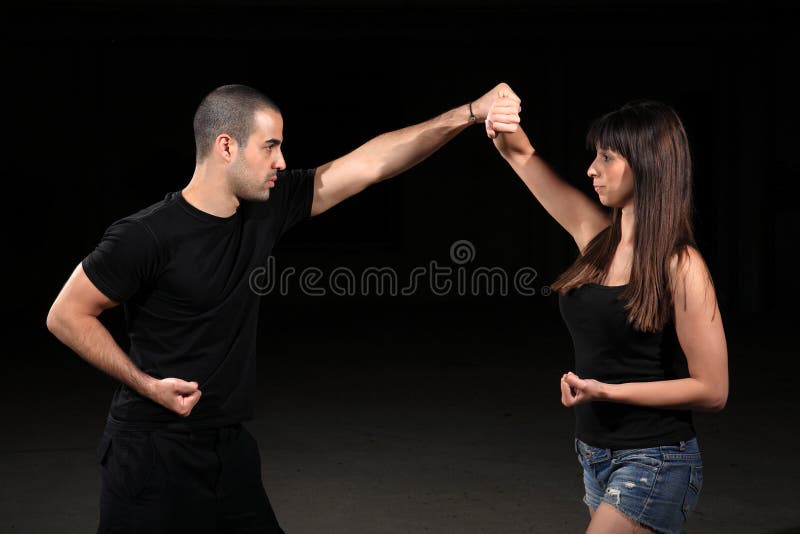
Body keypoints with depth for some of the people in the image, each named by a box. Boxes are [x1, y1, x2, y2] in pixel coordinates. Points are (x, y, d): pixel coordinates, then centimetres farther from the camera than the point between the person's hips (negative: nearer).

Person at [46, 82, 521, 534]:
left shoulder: (267, 210, -1)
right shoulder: (147, 236, -18)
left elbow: (372, 163, -2)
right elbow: (66, 315, -8)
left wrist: (472, 112, -7)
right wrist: (146, 383, -16)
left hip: (231, 446, 6)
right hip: (153, 452, -6)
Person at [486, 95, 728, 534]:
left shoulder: (680, 267, -16)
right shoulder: (596, 234, 2)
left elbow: (712, 389, -15)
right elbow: (522, 156, 7)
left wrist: (606, 392, -21)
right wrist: (503, 132, -16)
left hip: (651, 461, -7)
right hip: (596, 455, 7)